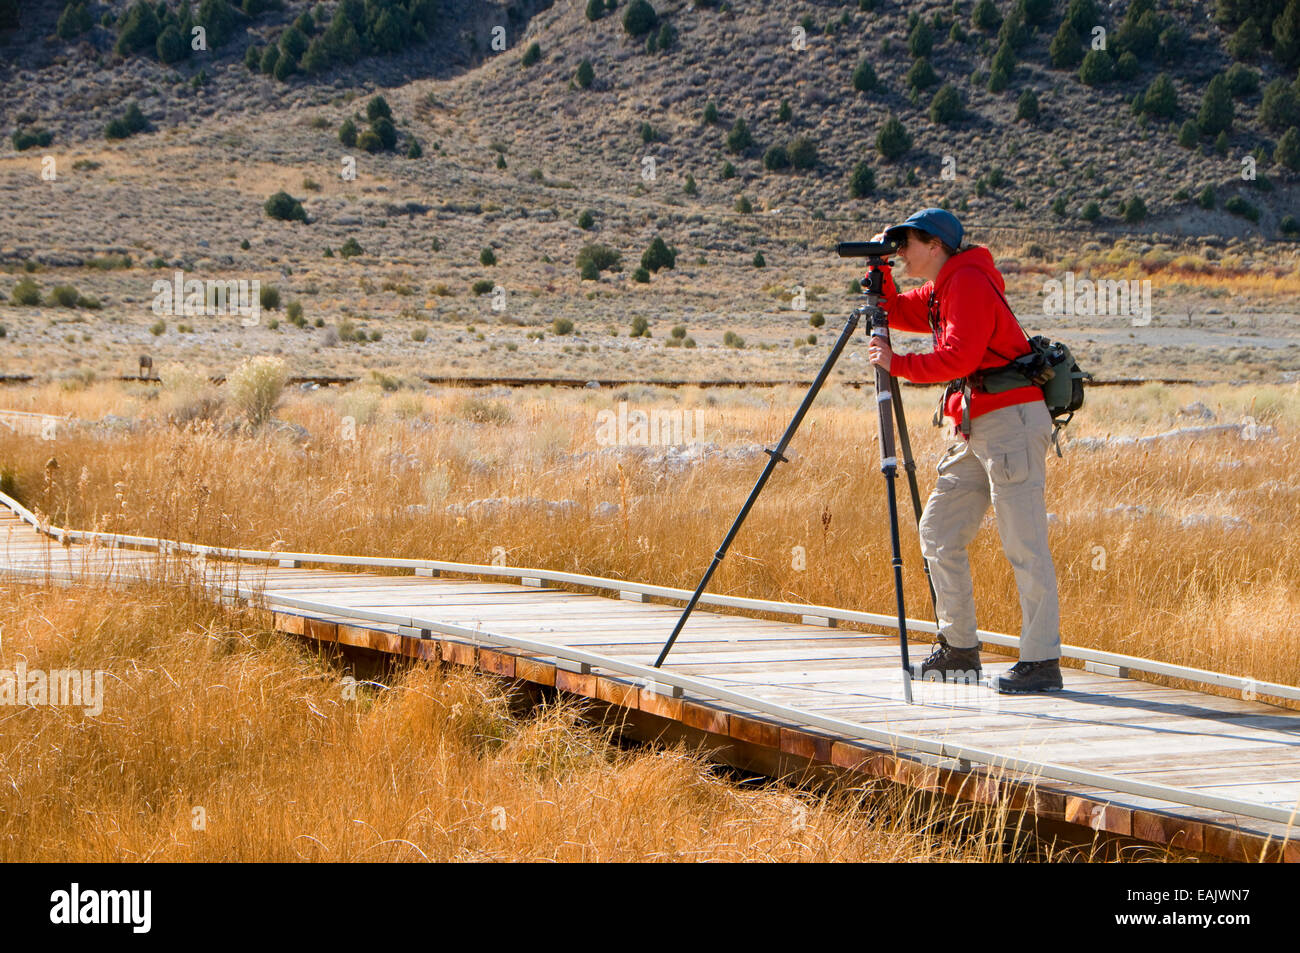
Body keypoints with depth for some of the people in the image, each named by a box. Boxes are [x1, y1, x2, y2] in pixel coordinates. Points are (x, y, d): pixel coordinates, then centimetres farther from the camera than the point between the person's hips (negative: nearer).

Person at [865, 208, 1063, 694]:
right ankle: (959, 649, 17)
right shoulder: (939, 290, 18)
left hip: (1011, 419, -11)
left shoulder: (968, 282, -11)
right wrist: (879, 269, 14)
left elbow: (957, 357, -21)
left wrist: (897, 364, -12)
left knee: (1024, 544, -11)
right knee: (939, 532, 10)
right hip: (976, 429, 11)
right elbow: (897, 313, 31)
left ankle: (1042, 662, -12)